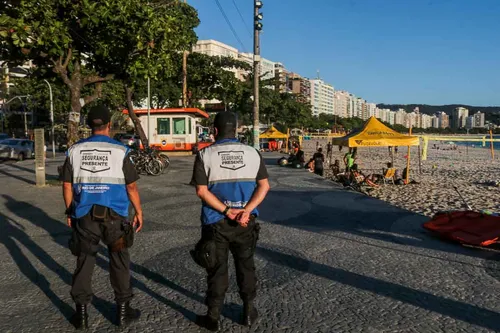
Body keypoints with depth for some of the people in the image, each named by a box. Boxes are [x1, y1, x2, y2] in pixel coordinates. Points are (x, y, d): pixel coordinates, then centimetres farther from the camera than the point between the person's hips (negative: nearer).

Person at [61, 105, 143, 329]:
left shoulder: (75, 150, 1)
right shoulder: (120, 151, -8)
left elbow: (67, 185, 5)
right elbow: (131, 186, -5)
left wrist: (70, 212, 17)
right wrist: (139, 212, 6)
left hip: (85, 216, 3)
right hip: (114, 216, -2)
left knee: (84, 262, 14)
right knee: (119, 263, 11)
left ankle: (81, 314, 22)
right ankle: (123, 310, 21)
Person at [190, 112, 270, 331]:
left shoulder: (205, 155, -7)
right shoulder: (252, 153, 0)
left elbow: (202, 191, -14)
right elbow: (264, 186, -6)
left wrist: (227, 212, -15)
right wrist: (246, 211, -14)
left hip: (216, 222, -2)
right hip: (245, 222, 2)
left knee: (217, 270, 11)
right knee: (246, 267, 17)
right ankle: (248, 312, 29)